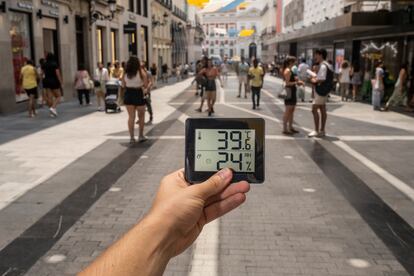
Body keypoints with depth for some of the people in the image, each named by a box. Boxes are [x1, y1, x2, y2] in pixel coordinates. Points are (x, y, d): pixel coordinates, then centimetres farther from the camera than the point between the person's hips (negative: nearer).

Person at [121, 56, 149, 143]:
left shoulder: (125, 73, -1)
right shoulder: (141, 72, -9)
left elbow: (123, 86, 3)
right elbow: (145, 85, -11)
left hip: (128, 95, 3)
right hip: (139, 94, -3)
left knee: (131, 117, 7)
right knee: (141, 116, 13)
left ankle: (132, 137, 6)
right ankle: (141, 136, 18)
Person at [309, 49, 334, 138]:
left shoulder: (323, 66, -18)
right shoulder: (327, 65, 14)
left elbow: (322, 79, -25)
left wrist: (314, 81, -9)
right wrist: (316, 78, 10)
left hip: (321, 90, -10)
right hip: (324, 90, 10)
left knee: (314, 109, -8)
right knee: (323, 110, 12)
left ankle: (316, 131, -5)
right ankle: (322, 130, 18)